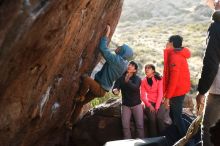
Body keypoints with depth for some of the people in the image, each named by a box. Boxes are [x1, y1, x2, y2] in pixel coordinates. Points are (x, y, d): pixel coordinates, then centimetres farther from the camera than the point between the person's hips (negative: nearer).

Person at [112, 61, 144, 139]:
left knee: (140, 125, -4)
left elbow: (135, 88, -28)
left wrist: (128, 81, -46)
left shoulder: (137, 78, -8)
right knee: (125, 126, -5)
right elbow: (115, 87, -13)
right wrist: (115, 90, -38)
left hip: (136, 104, -1)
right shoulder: (121, 78, -2)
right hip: (125, 105, 1)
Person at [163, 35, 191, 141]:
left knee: (177, 117, -5)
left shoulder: (174, 56, -17)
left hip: (177, 91, -10)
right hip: (179, 90, 10)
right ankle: (181, 138, 26)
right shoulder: (179, 55, 14)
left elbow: (174, 78, -23)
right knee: (173, 115, 18)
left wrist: (167, 96, -21)